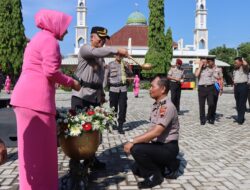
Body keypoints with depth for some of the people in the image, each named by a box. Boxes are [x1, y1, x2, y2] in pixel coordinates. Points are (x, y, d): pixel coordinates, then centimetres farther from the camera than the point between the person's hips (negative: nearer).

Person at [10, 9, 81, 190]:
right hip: (36, 97, -10)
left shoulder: (39, 38, 24)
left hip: (27, 95, 10)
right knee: (39, 145, -2)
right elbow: (51, 72, -15)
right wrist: (71, 82, -2)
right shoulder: (49, 40, -6)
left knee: (32, 144, 15)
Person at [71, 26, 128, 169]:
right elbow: (96, 52, -26)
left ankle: (91, 159, 23)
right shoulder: (85, 49, -3)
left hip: (95, 98, 8)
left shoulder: (101, 56, 19)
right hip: (81, 96, -7)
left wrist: (102, 93, 20)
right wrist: (117, 51, -31)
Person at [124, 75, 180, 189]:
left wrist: (133, 141, -27)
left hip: (168, 148, -9)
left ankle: (155, 175, -5)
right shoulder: (156, 105, 8)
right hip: (158, 145, 9)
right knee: (136, 169, 12)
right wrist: (136, 141, 2)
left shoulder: (167, 107, -22)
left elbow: (156, 132, -29)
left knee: (136, 149, -27)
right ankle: (168, 164, 18)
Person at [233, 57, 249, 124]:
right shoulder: (235, 70, 18)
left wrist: (243, 59, -8)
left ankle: (240, 119, -6)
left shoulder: (244, 68, -5)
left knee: (242, 103, -7)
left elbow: (245, 64, -29)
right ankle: (240, 118, 22)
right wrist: (234, 82, 8)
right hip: (236, 86, 8)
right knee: (238, 103, 12)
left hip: (243, 86, -8)